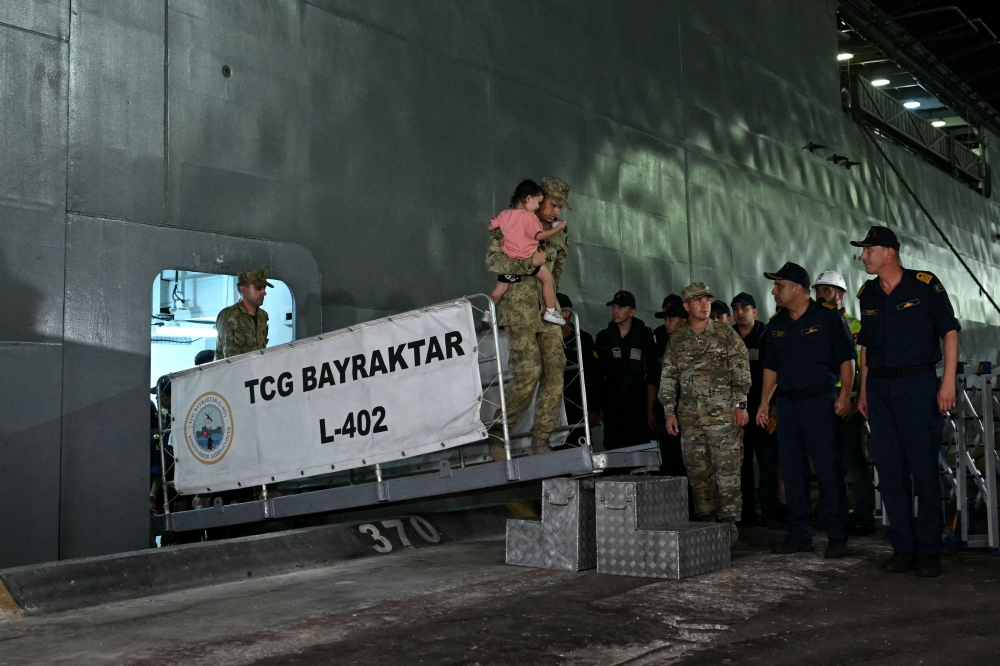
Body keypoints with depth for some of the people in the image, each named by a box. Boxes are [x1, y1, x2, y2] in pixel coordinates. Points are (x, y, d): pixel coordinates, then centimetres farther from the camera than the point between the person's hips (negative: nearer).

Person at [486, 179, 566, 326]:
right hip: (527, 259, -6)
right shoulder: (529, 216, -16)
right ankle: (550, 312, 8)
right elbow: (540, 235, -20)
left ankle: (488, 314, 27)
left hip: (508, 260, 6)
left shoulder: (505, 214, 3)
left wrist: (495, 220, 32)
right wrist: (557, 228, -10)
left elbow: (490, 227, 13)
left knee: (500, 288, 19)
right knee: (548, 278, 8)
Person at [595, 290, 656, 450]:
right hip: (612, 405, 3)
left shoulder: (645, 335, 2)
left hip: (638, 404, -2)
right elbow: (598, 372, 8)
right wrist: (599, 405, 4)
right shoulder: (604, 337, 9)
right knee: (613, 449, 2)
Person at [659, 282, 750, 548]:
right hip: (690, 416, 4)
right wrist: (670, 412, 7)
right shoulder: (676, 341, 12)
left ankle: (729, 523, 2)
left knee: (727, 470, -4)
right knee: (698, 472, 6)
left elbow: (741, 372, 0)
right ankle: (707, 521, 16)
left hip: (723, 415, -3)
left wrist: (740, 405, -8)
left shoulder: (726, 335, 4)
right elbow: (668, 379, 14)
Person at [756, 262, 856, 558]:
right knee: (792, 470, 7)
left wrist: (844, 395, -13)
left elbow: (846, 359, -4)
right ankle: (799, 534, 16)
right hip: (786, 404, 6)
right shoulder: (776, 325, 15)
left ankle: (837, 536, 3)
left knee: (828, 469, -5)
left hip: (820, 401, -6)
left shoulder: (829, 318, -3)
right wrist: (764, 402, 12)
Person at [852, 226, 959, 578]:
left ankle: (928, 550, 7)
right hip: (879, 387, 5)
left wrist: (948, 383, -11)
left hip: (918, 383, -5)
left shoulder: (925, 284, -4)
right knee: (889, 469, 6)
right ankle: (903, 548, 15)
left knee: (923, 466, -3)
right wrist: (863, 390, 13)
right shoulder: (867, 293, 12)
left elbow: (949, 332, -4)